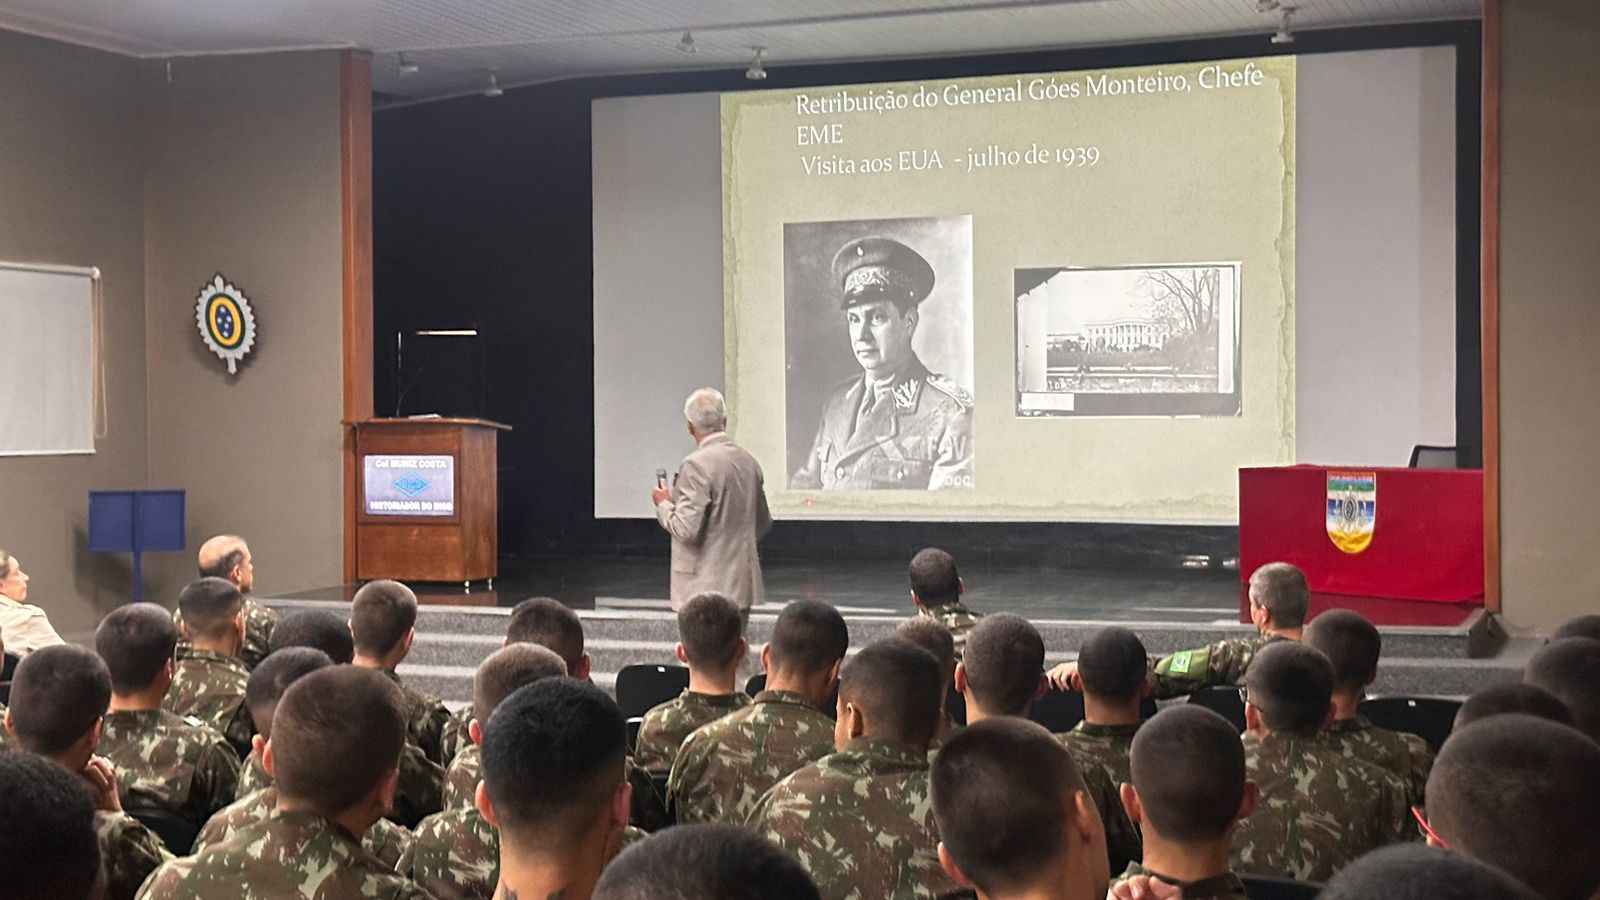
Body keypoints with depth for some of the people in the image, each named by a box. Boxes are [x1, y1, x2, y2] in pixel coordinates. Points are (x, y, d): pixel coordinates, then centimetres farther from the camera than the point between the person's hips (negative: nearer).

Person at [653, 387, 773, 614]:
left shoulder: (696, 465, -15)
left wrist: (664, 504, -2)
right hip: (742, 585, 7)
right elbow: (763, 525, 16)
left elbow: (687, 529, -18)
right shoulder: (749, 462, 8)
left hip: (705, 588, -7)